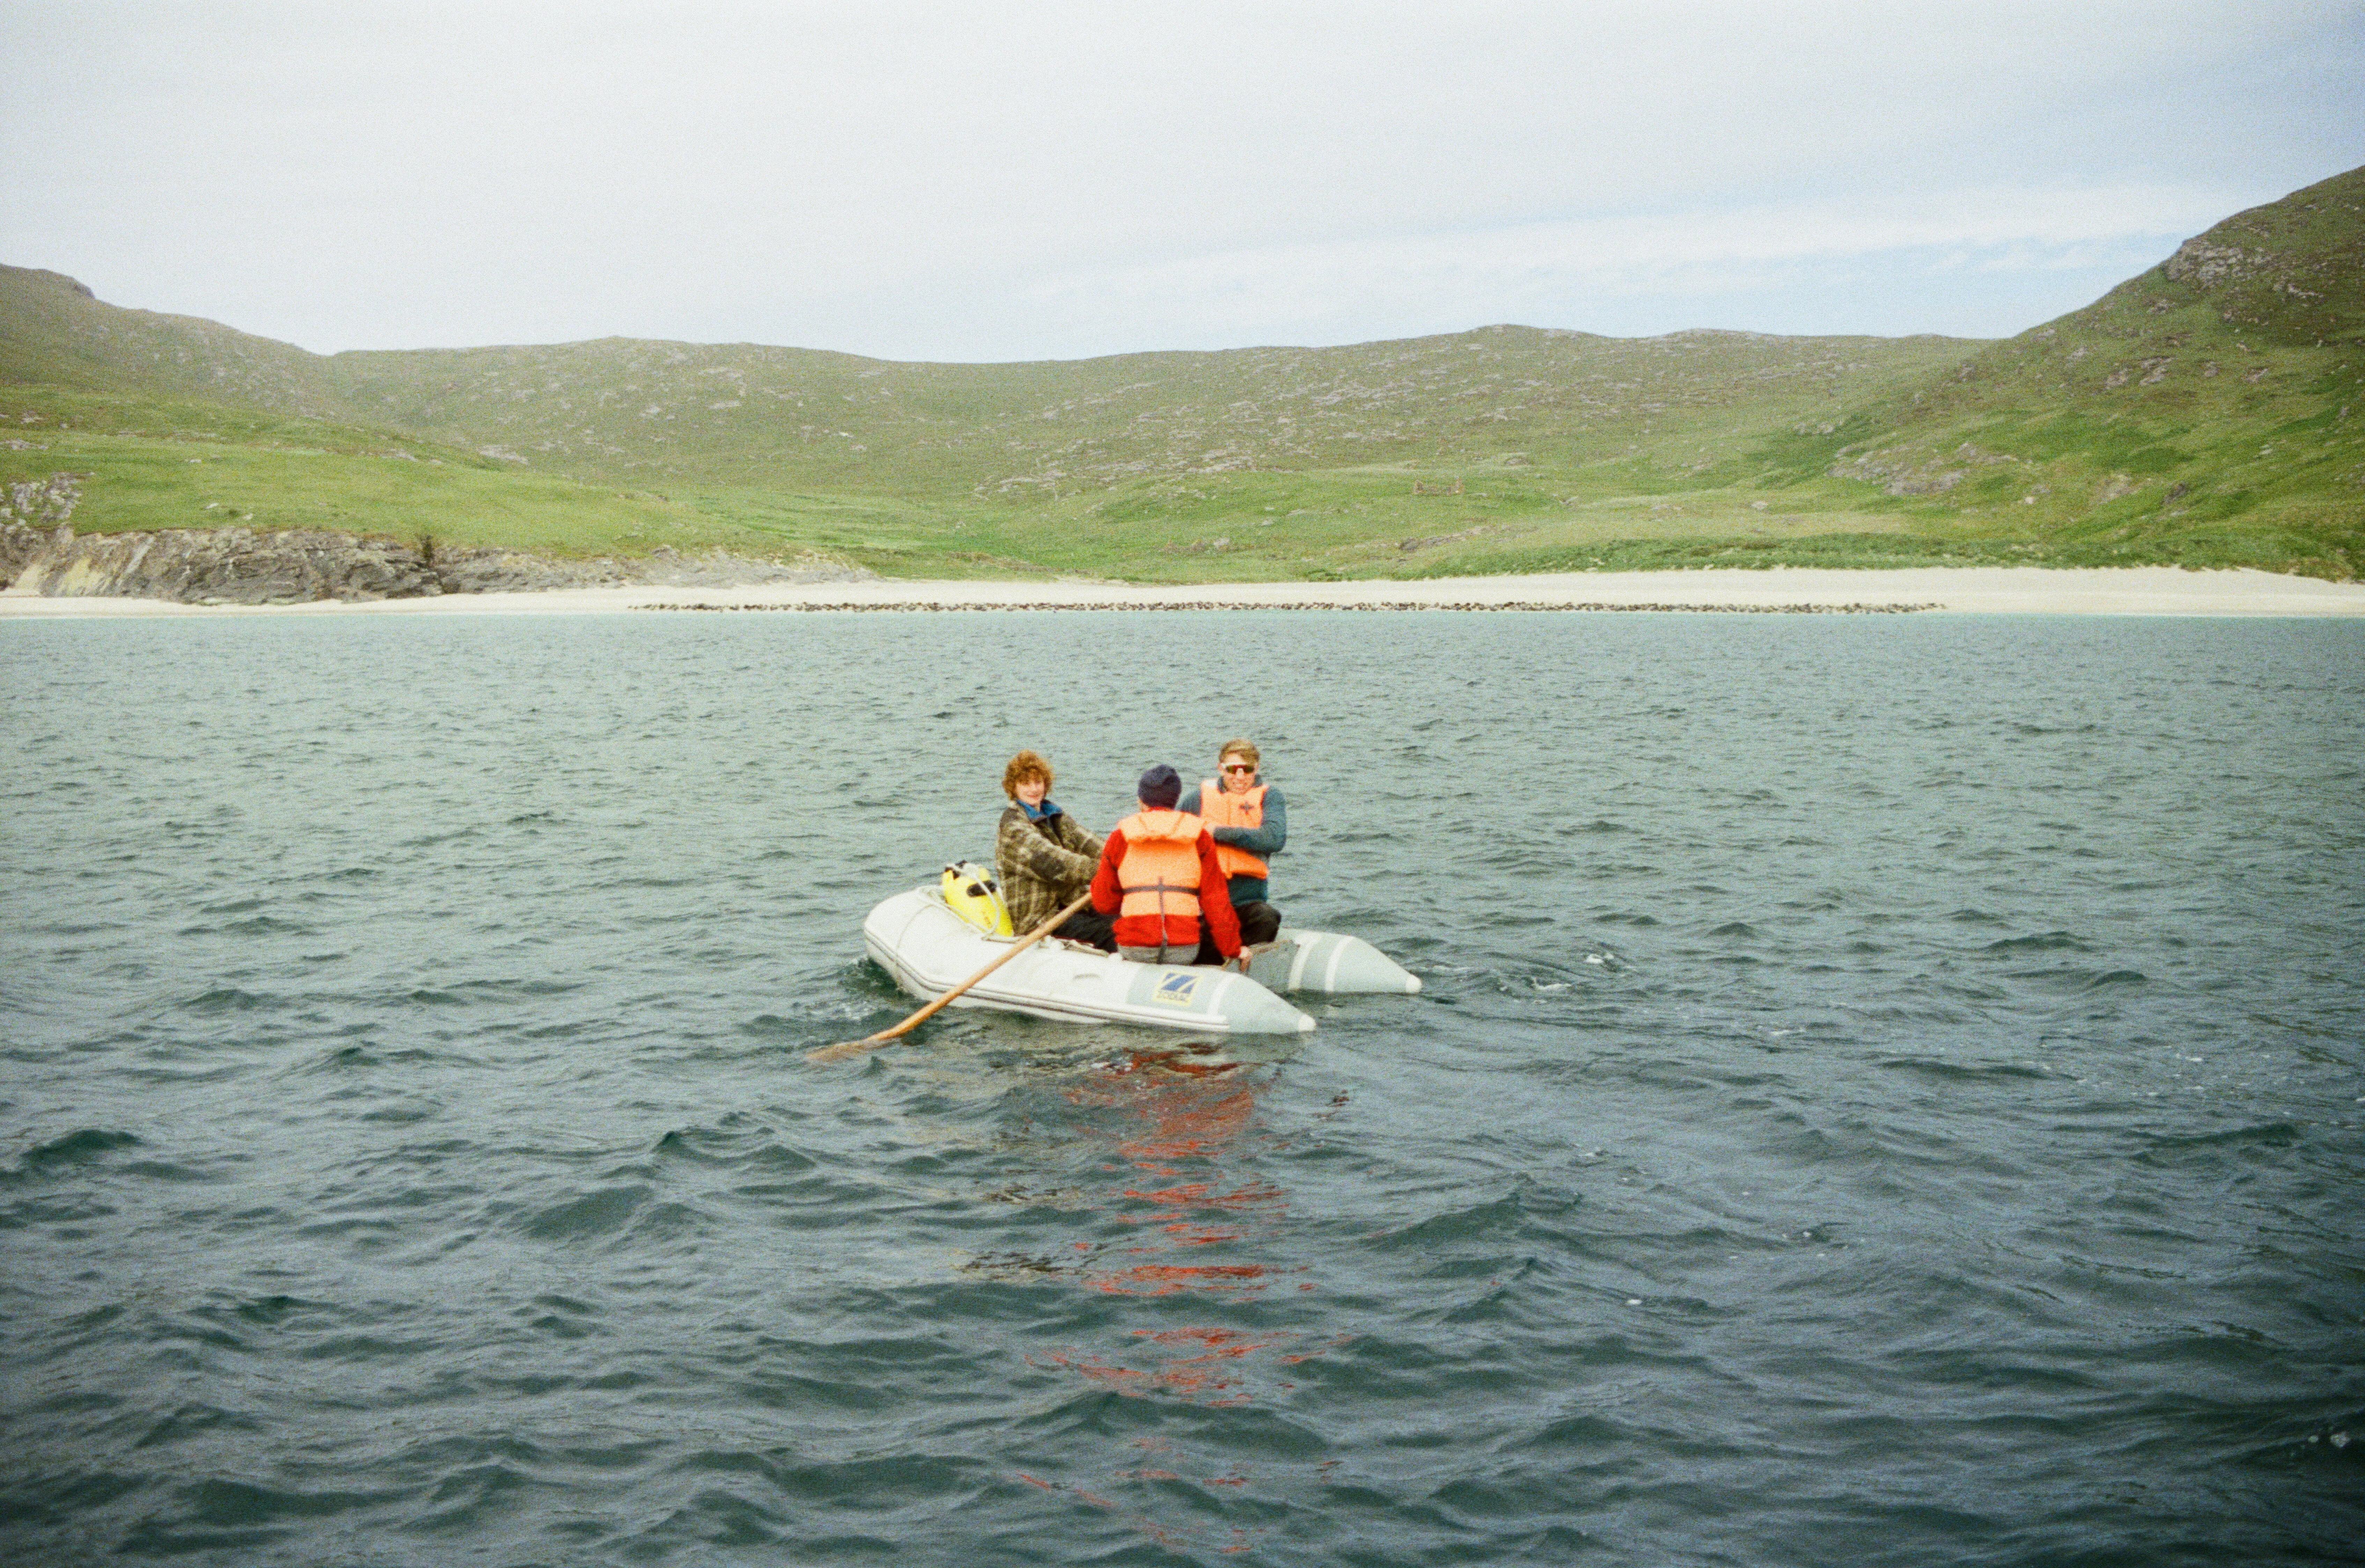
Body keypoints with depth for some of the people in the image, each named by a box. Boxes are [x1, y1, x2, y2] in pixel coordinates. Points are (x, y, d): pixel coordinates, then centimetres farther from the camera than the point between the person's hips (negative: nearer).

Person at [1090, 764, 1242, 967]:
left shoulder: (1120, 836, 7)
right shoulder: (1199, 837, 7)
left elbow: (1103, 903, 11)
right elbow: (1216, 899, 6)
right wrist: (1233, 950, 14)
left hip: (1133, 949, 1)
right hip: (1185, 950, -1)